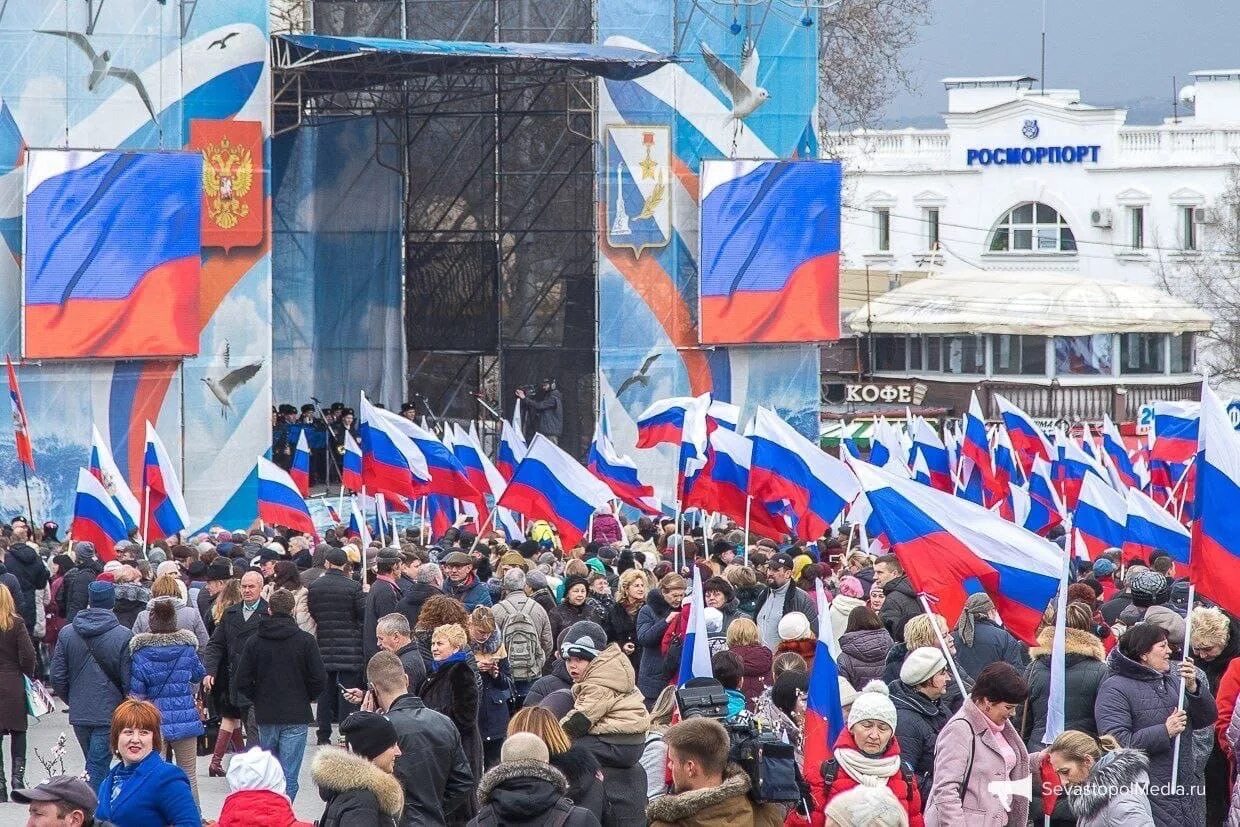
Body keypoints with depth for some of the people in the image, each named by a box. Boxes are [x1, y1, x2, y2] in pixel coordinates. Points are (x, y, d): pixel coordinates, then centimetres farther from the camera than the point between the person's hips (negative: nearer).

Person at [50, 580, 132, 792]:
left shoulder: (67, 633, -1)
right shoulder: (124, 636, -12)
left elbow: (58, 677, 2)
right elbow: (129, 681, -10)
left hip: (79, 713, 4)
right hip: (109, 713, -4)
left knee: (95, 765, 20)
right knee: (98, 766, -4)